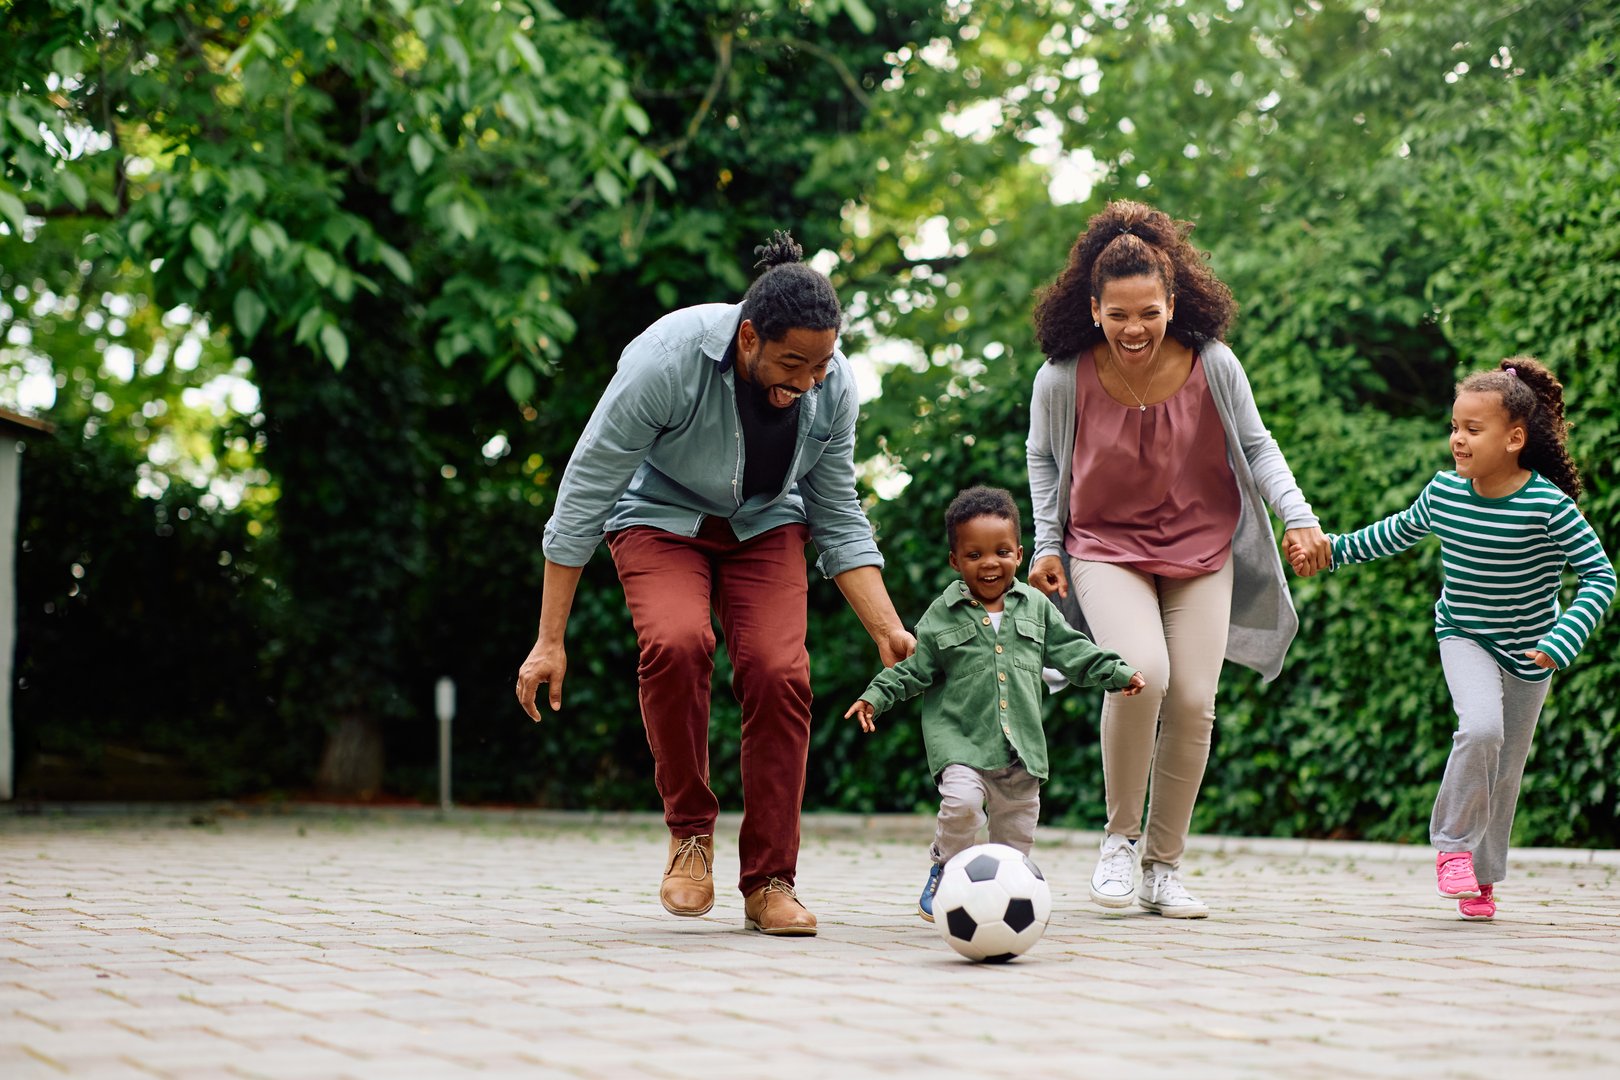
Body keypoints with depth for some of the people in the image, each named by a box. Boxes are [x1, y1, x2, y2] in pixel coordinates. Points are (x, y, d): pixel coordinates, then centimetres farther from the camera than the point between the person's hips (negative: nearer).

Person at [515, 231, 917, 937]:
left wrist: (889, 632, -17)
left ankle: (769, 883, -7)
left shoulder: (833, 383, -19)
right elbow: (584, 494, -25)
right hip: (661, 517, -2)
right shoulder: (667, 359, -32)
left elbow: (839, 519, -7)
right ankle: (690, 831, -10)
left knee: (778, 671, -19)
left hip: (766, 525, 3)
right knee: (675, 642, -31)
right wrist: (551, 640, -24)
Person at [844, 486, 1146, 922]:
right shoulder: (942, 614, 1)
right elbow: (913, 668, 4)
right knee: (962, 800, -26)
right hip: (960, 739, -3)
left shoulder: (1035, 607, 8)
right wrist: (875, 696, -8)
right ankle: (945, 870, -3)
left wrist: (1118, 673, 5)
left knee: (1017, 831, 6)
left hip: (1021, 744, 3)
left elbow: (1071, 651, 13)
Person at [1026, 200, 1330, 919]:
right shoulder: (1062, 378, -14)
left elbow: (1255, 446, 3)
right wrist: (1046, 545, 0)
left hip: (1201, 552, 2)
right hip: (1105, 549, -2)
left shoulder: (1214, 366, -13)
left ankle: (1162, 867, 11)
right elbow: (1043, 457, 6)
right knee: (1141, 672, -27)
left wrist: (1298, 516, -9)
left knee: (1193, 703, -7)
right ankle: (1120, 836, -5)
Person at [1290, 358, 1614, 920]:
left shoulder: (1548, 506, -23)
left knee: (1505, 766, 9)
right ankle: (1453, 844, -9)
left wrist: (1559, 643, -29)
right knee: (1481, 727, -27)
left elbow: (1601, 576, -19)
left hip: (1528, 652, 0)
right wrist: (1330, 550, 11)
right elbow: (1398, 532, 10)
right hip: (1464, 638, 1)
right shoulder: (1443, 493, -11)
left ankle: (1480, 875, 27)